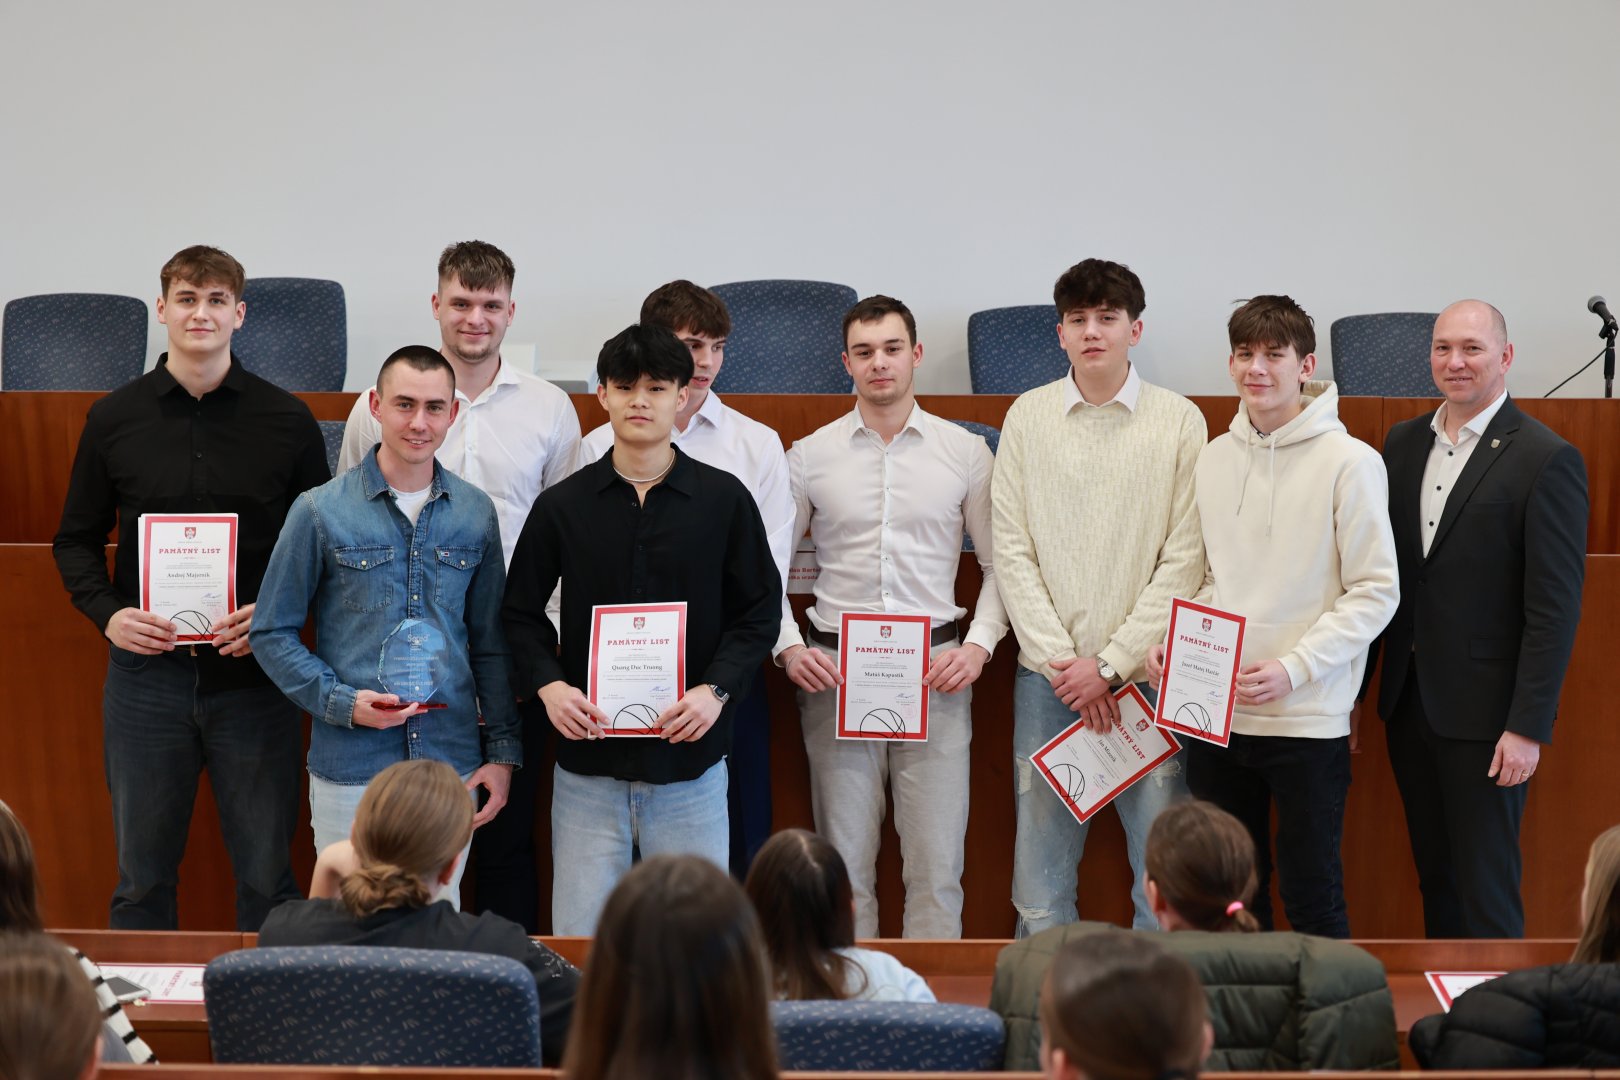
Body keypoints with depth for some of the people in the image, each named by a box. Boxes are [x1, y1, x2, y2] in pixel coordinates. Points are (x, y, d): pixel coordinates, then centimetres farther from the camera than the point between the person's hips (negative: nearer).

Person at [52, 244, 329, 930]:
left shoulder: (287, 421, 2)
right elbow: (76, 540, 11)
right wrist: (106, 611, -7)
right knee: (142, 877, 10)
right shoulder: (115, 418, 5)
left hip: (253, 674, -1)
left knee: (266, 876, 5)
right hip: (145, 673, 1)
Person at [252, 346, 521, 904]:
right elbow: (272, 632, 0)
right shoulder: (321, 512, -4)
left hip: (452, 766, 3)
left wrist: (503, 750, 6)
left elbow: (489, 642, 11)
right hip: (349, 768, -2)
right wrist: (342, 703, -13)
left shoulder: (475, 514, 6)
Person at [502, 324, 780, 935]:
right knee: (582, 940, 6)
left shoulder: (724, 500, 2)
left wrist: (715, 689, -11)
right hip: (587, 759, 1)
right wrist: (549, 685, -8)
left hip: (690, 761, -1)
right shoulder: (562, 506, 5)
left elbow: (760, 610, 4)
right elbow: (521, 612, 10)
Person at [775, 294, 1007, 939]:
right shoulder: (810, 455, 7)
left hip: (936, 668, 0)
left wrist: (979, 644, -5)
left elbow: (1001, 564, 9)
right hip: (835, 668, 1)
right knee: (845, 863, 5)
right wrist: (788, 646, -3)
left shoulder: (966, 452, 7)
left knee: (936, 866, -2)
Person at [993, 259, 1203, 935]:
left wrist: (1111, 665, -8)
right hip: (1047, 676, 1)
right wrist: (1061, 661, -6)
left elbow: (1184, 559, -3)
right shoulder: (1027, 416, 6)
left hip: (1148, 673, -1)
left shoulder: (1179, 421, 1)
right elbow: (1011, 552, 4)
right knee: (1040, 867, 5)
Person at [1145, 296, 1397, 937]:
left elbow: (1375, 592, -10)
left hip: (1307, 719, -5)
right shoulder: (1214, 458, 8)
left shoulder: (1349, 462, -8)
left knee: (1311, 895, 2)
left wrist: (1293, 668, -18)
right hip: (1215, 715, 5)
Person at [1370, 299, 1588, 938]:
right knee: (1434, 880, 15)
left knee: (1485, 892, 0)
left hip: (1484, 713, -6)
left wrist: (1527, 726, -16)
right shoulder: (1404, 443, 9)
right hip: (1408, 701, 6)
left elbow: (1555, 606, -12)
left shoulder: (1546, 460, -10)